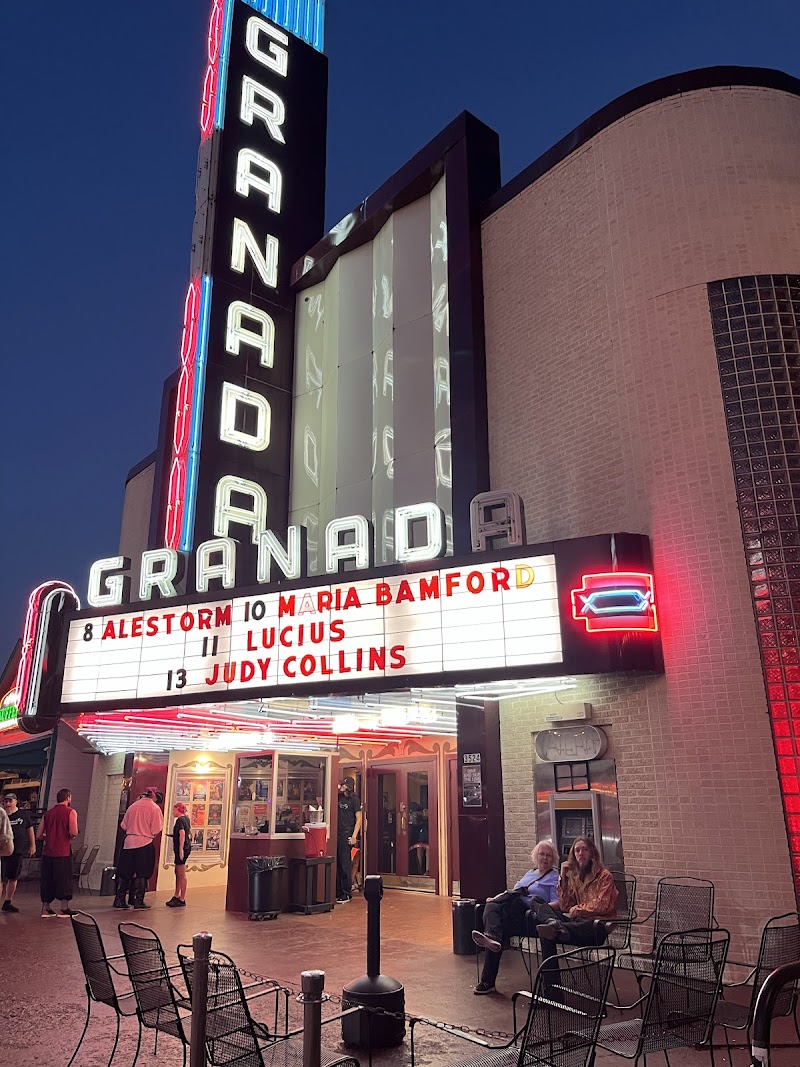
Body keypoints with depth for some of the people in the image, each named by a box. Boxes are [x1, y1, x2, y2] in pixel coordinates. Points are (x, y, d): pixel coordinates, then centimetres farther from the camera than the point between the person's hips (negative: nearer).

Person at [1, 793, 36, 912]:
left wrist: (32, 845, 10)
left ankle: (8, 903, 20)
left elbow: (30, 829, 12)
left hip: (18, 852, 3)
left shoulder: (23, 814, 6)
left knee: (13, 878, 9)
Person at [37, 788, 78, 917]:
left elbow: (38, 836, 8)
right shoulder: (70, 812, -6)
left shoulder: (48, 813, 10)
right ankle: (64, 909, 7)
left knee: (47, 880, 13)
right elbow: (73, 832, -18)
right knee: (65, 880, 4)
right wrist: (72, 837, 4)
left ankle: (46, 909, 17)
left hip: (47, 852, 5)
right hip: (63, 852, -5)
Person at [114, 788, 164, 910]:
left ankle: (119, 900, 14)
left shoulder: (133, 806, 9)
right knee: (141, 875, 3)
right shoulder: (154, 808, -6)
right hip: (145, 844, -4)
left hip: (128, 843, 5)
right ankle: (138, 902, 4)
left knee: (125, 873, 11)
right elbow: (156, 830, -9)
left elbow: (124, 825, 9)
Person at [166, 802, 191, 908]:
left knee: (181, 875, -4)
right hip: (187, 847, 10)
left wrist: (181, 849, -32)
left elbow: (182, 833, -28)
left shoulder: (180, 820, -14)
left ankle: (182, 900, 1)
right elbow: (190, 832, 26)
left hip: (182, 848, -10)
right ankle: (176, 896, 26)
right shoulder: (186, 818, 13)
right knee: (177, 873, 18)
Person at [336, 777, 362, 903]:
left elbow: (359, 819, -5)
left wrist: (354, 836, -13)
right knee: (337, 865, 7)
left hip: (346, 836, -5)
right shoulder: (339, 798, 14)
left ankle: (346, 894, 5)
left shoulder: (354, 799, -2)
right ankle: (338, 893, 15)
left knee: (345, 865, -2)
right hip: (337, 835, 6)